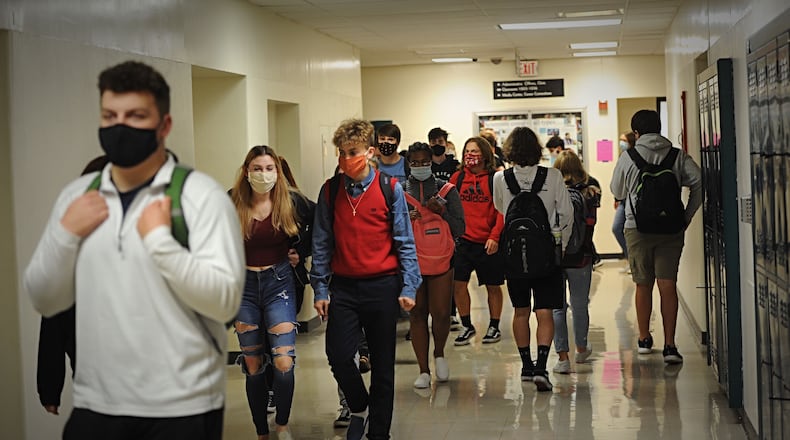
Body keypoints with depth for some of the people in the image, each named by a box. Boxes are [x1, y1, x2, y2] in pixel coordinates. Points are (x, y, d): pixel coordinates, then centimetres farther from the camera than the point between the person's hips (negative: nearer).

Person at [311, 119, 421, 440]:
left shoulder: (390, 189, -2)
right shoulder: (330, 191, 3)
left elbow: (404, 242, -1)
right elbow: (322, 244, 6)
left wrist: (408, 288, -6)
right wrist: (320, 290, 2)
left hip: (382, 287, -1)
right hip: (343, 287, 1)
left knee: (382, 365, 5)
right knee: (338, 356, -9)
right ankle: (359, 407, 21)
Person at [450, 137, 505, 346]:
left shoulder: (495, 179, -4)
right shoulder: (457, 177, 5)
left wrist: (495, 237, -15)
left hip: (489, 243, -2)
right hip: (463, 240, 2)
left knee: (493, 286, 9)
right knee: (458, 283, -4)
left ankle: (494, 327, 25)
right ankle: (467, 326, 13)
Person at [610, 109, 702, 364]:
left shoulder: (627, 158, -2)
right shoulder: (677, 156, 1)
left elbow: (617, 192, 9)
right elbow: (699, 182, -9)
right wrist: (686, 216, -2)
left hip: (638, 228, 0)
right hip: (670, 229, 0)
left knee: (643, 285, 13)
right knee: (668, 286, -1)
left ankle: (644, 339, 25)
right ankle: (669, 345, -8)